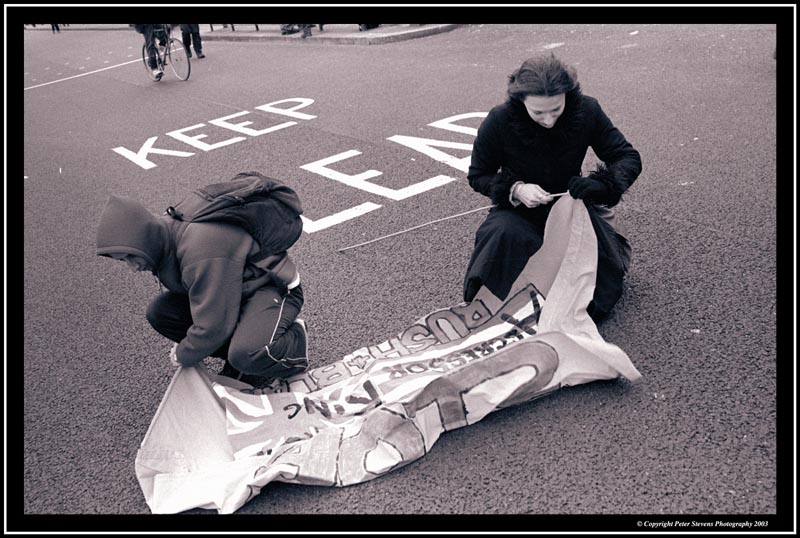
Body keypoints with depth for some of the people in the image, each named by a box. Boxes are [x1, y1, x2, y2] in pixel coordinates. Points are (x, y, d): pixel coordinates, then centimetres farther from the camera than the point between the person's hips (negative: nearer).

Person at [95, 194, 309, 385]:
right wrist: (185, 346, 7)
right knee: (158, 311, -4)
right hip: (231, 289, 10)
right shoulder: (165, 231, -5)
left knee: (245, 357, -37)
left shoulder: (202, 253, -36)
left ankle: (296, 339, -3)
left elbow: (213, 327, -29)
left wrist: (183, 355, -10)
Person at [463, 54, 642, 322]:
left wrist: (600, 183, -29)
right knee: (504, 235, -36)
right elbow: (478, 175, -5)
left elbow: (629, 158, -6)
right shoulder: (499, 121, -19)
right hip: (518, 208, -1)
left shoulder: (586, 111, -15)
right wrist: (515, 189, -25)